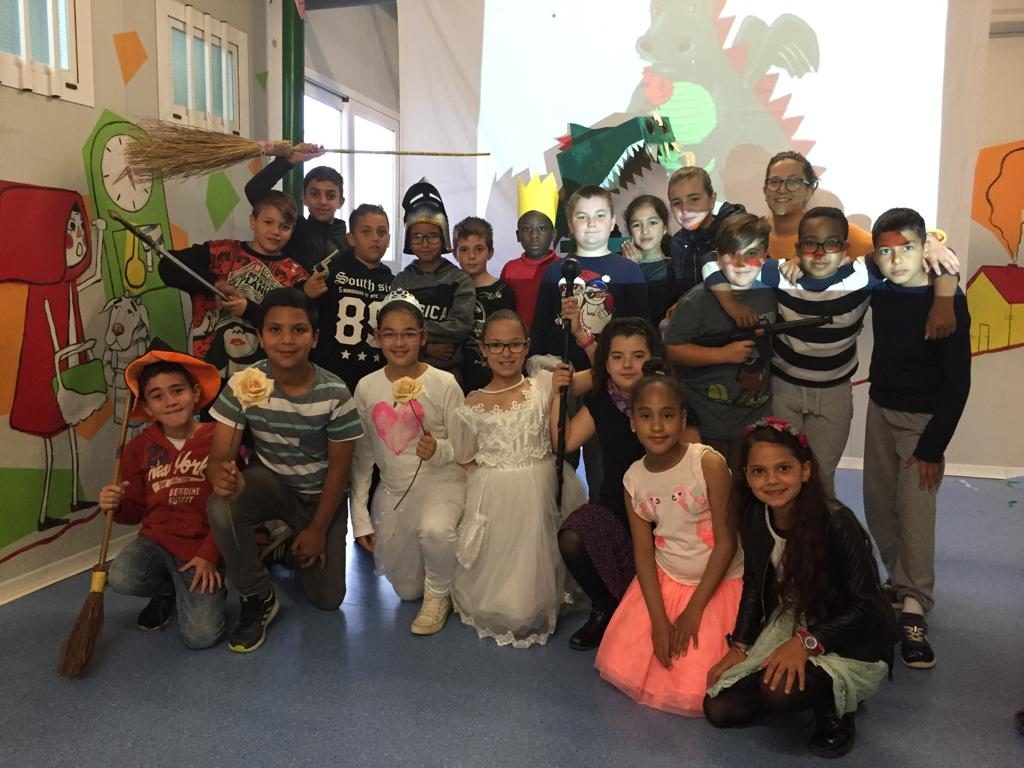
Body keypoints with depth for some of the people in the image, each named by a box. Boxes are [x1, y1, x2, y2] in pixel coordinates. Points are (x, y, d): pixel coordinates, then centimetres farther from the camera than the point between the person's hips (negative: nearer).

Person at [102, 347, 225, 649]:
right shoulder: (139, 447, 2)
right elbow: (136, 510, 10)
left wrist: (209, 555, -14)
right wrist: (116, 506, -12)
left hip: (199, 548, -4)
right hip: (155, 541, 4)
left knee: (201, 636, -18)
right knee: (122, 578, -30)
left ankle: (209, 590, 18)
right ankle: (166, 592, 7)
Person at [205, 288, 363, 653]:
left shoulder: (335, 394, -24)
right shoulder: (243, 386, -21)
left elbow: (339, 467, -13)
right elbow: (220, 456, -21)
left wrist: (318, 530, -10)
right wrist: (222, 475, -46)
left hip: (318, 493, 0)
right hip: (268, 481, 0)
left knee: (327, 598, -2)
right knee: (220, 509, -35)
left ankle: (293, 540, 31)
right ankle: (258, 599, -9)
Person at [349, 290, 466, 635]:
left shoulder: (444, 384, -13)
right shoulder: (366, 388, -4)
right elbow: (361, 456, 2)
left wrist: (439, 451, -30)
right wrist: (359, 515, 0)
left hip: (442, 483, -3)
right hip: (392, 490, 4)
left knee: (434, 529, -38)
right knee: (406, 591, 9)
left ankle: (439, 595, -7)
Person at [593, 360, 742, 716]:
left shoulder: (709, 463, -23)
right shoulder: (634, 478, -8)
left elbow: (726, 542, -18)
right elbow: (643, 551, -5)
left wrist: (694, 609, -15)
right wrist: (658, 619, -14)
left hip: (717, 584, -4)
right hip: (664, 582, 4)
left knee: (695, 691, -7)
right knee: (624, 666, 4)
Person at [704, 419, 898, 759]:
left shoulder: (836, 523, -26)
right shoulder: (754, 517, -8)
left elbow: (867, 606, -21)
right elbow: (754, 586, 5)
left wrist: (807, 642, -29)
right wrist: (739, 646, -4)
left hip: (853, 642, -6)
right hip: (788, 626, 6)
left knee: (779, 690, -34)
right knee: (719, 709, -3)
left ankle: (835, 707, 1)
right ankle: (816, 692, 18)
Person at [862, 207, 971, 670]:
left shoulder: (948, 301, -16)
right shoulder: (879, 292, -4)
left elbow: (957, 379, -15)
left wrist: (934, 446, -16)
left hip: (924, 418, -5)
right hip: (880, 408, 5)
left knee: (915, 510, -12)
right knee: (878, 504, 10)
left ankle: (914, 611, -6)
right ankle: (900, 580, 29)